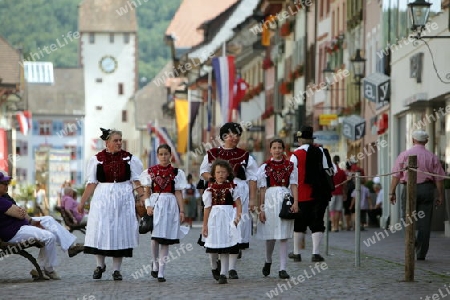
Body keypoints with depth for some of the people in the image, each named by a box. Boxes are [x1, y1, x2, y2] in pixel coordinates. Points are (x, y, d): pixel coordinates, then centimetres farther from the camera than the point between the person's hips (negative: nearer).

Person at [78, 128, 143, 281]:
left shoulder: (129, 158, 5)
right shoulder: (97, 159, 2)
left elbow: (137, 181, 3)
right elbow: (92, 183, 5)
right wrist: (82, 202, 3)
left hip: (123, 198, 1)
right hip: (102, 198, -1)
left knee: (120, 231, 1)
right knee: (100, 229, -4)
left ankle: (117, 269, 9)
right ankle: (100, 265, 15)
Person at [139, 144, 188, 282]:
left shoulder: (176, 172, 6)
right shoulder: (150, 171, 7)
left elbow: (178, 193, 6)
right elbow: (147, 192, 7)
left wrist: (181, 210, 1)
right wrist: (148, 205, -8)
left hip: (170, 205, 0)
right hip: (155, 204, 0)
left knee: (165, 239, -2)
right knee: (155, 237, -7)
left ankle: (161, 272, 1)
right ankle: (155, 264, 19)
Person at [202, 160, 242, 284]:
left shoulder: (232, 187, 1)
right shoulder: (211, 188, 3)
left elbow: (238, 203, -1)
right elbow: (207, 207, 5)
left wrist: (238, 216, -18)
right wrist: (205, 225, 6)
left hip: (228, 217, -1)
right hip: (214, 218, 1)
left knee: (225, 248, -1)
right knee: (212, 248, 3)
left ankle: (223, 274, 4)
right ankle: (214, 268, 29)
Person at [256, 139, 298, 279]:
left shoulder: (290, 166, 7)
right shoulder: (265, 167, 6)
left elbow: (293, 185, 3)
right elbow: (262, 188, 4)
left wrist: (295, 202, -11)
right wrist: (261, 208, 0)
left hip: (285, 199, 0)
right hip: (270, 199, 0)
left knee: (284, 236, -3)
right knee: (270, 235, 7)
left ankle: (282, 269, -1)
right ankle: (268, 261, 33)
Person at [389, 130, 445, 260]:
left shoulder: (404, 155, 2)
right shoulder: (432, 157, 4)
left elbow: (396, 175, -2)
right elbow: (439, 178, 3)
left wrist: (392, 192, 2)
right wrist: (440, 195, 9)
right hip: (427, 189, 1)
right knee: (424, 222, 4)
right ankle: (421, 253, 4)